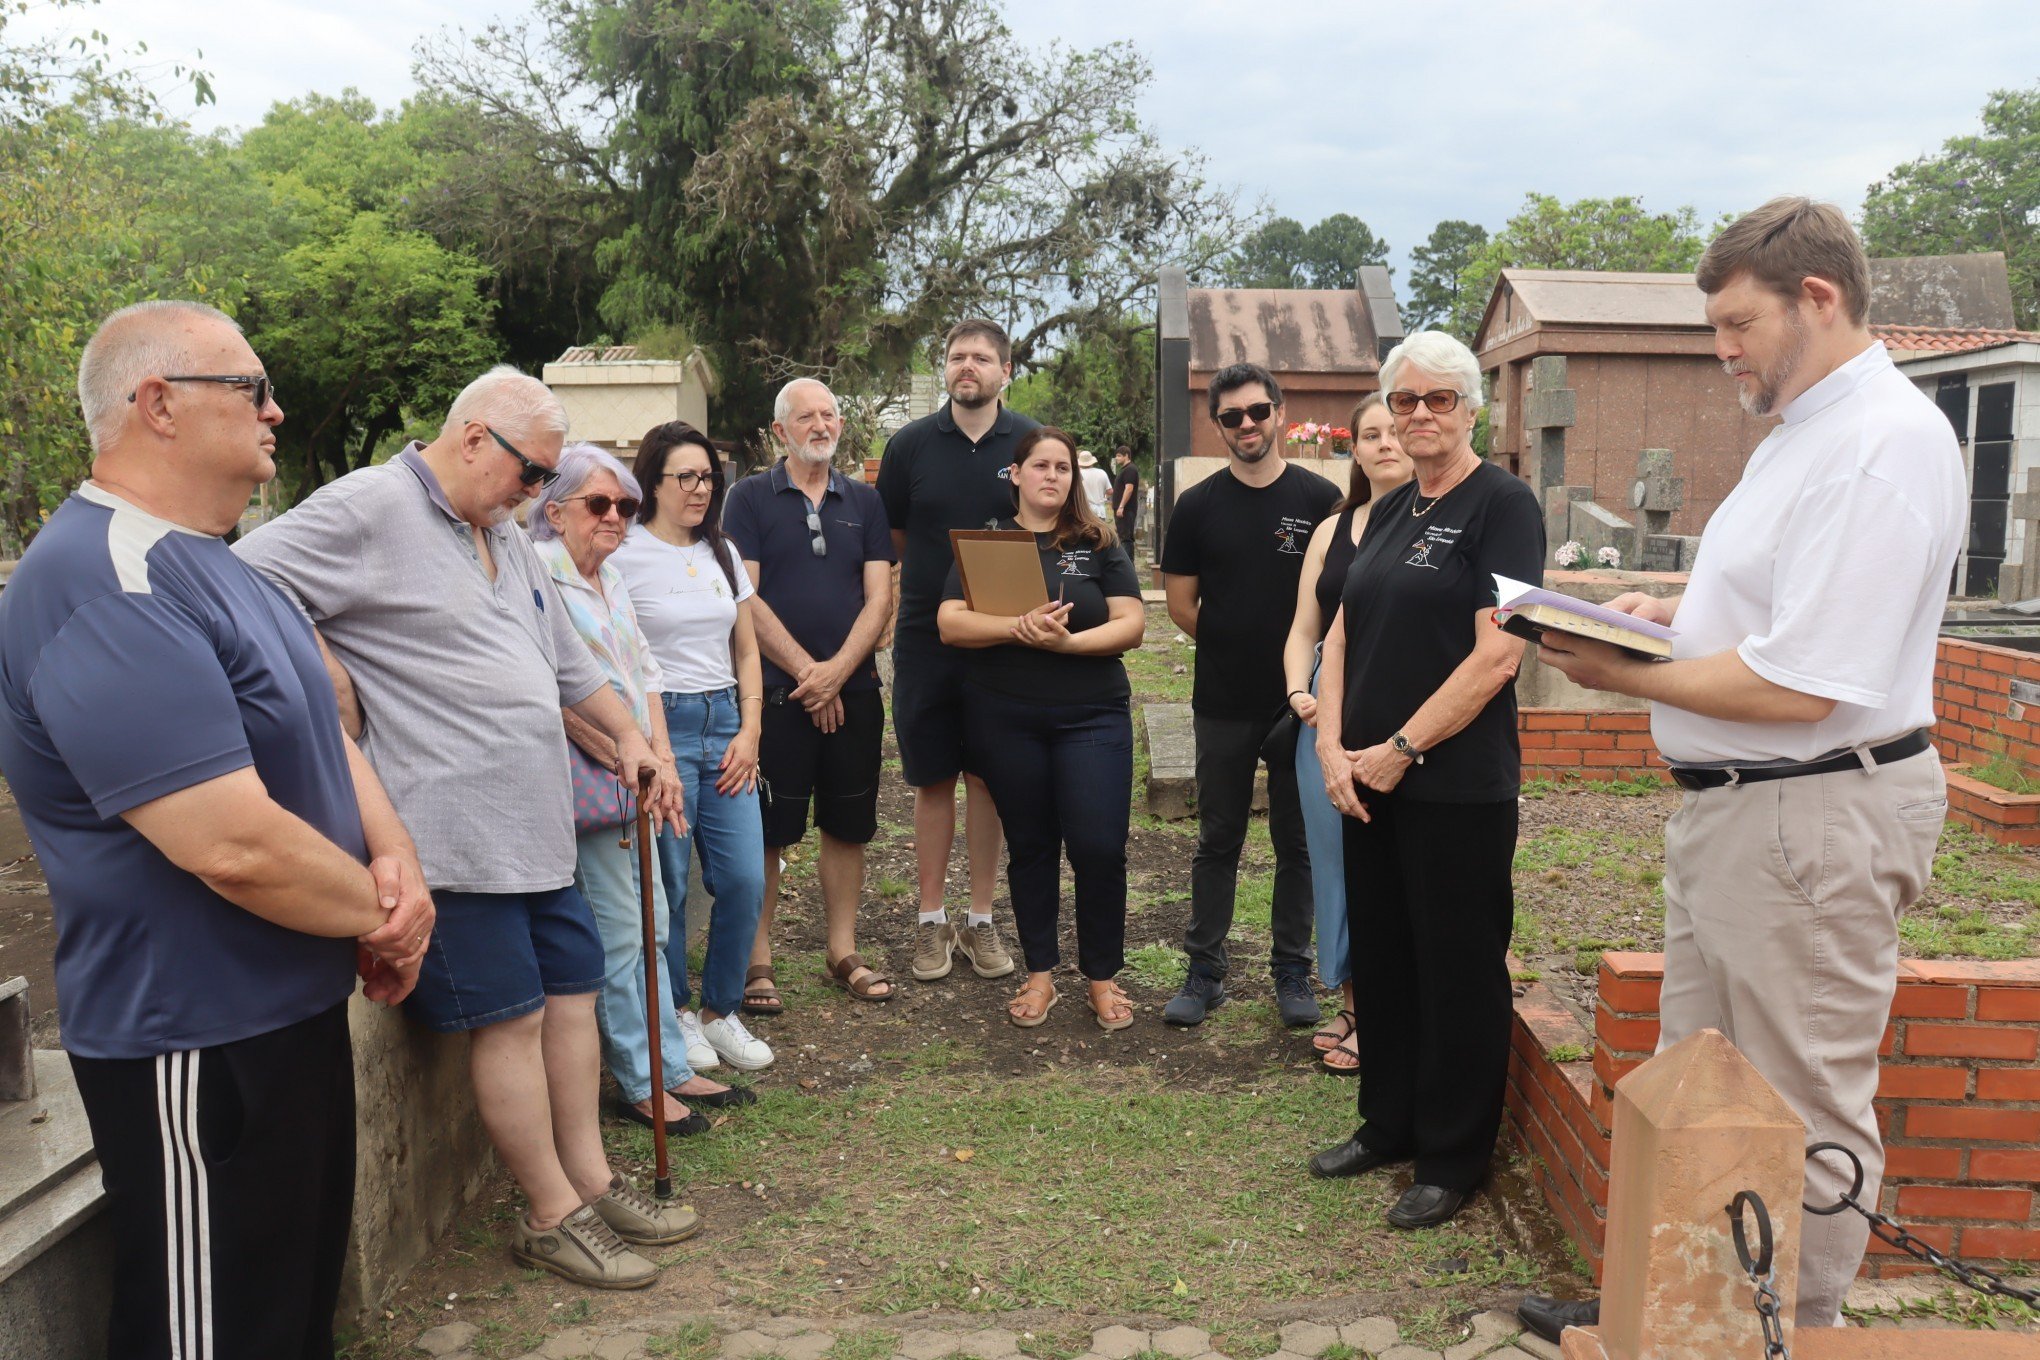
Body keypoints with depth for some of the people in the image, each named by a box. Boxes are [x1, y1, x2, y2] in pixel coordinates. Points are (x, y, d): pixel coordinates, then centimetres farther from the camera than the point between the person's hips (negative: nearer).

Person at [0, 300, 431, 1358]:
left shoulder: (202, 565, 10)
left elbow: (320, 732, 13)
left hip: (296, 1012, 10)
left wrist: (394, 858, -6)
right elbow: (236, 845, -30)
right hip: (198, 1046, -9)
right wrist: (380, 914, -13)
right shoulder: (105, 586, -24)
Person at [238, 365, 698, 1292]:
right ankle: (553, 1217, 16)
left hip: (537, 824, 9)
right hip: (456, 828, -9)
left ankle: (592, 1185, 27)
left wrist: (631, 737, 22)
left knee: (572, 993, 13)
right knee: (510, 1018, 0)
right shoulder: (368, 508, -10)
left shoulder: (505, 538, 19)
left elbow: (566, 661, 27)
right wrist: (335, 689, -16)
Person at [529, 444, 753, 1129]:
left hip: (637, 780, 9)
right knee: (620, 934, -1)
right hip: (589, 782, -9)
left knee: (651, 925, 14)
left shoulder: (611, 577, 15)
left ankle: (670, 1067, 24)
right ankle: (643, 1085, 12)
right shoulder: (540, 574, -12)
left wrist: (660, 756, 4)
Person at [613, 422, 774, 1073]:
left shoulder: (723, 554, 14)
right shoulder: (625, 555, -5)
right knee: (667, 884, 0)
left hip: (724, 725, 5)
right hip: (659, 726, -5)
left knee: (744, 878, 1)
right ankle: (675, 1013, 20)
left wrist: (749, 732, 6)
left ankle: (721, 1011, 19)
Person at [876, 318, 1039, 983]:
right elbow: (889, 543, 9)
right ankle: (931, 919, 20)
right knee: (933, 780, 7)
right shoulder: (910, 445, 1)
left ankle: (981, 920, 21)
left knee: (989, 778, 8)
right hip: (925, 640, 0)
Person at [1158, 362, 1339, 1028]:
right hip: (1223, 704, 1)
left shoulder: (1321, 498, -1)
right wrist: (1234, 646, 1)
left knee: (1297, 842, 9)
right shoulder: (1197, 505, 2)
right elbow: (1181, 604, 5)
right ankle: (1204, 971, 20)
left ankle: (1292, 972, 22)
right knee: (1218, 841, 10)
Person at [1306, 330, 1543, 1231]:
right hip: (1366, 779, 7)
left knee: (1458, 971, 5)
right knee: (1380, 954, 16)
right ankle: (1388, 1124, 34)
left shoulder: (1502, 506, -9)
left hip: (1458, 785, -7)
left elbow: (1496, 656, -17)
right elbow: (1343, 633, 11)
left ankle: (1454, 1160, 21)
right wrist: (1333, 746, -2)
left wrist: (1401, 749, -14)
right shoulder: (1389, 512, 13)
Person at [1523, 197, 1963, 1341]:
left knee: (1805, 1116, 5)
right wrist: (1670, 610, 8)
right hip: (1733, 808, 11)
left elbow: (1798, 686, -25)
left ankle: (1799, 1330, 23)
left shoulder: (1880, 444, -19)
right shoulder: (1807, 431, 15)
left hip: (1814, 819, -11)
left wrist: (1624, 676, -15)